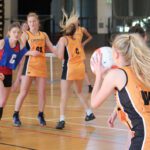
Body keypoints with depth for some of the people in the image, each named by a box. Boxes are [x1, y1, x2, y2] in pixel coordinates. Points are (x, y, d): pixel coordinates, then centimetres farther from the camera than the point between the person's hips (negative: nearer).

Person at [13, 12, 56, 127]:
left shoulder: (44, 35, 12)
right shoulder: (25, 35, 0)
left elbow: (52, 48, 12)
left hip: (41, 66, 4)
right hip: (29, 65, -3)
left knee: (42, 92, 4)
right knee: (23, 92, -3)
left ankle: (41, 115, 19)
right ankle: (16, 115, 7)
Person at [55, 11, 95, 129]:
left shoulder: (63, 39, 0)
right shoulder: (77, 40, 17)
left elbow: (61, 56, -9)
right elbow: (82, 56, 14)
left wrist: (58, 47, 8)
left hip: (70, 68, -6)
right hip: (80, 67, 6)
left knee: (64, 95, -5)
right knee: (79, 92, 27)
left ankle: (62, 120, -16)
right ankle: (89, 113, 34)